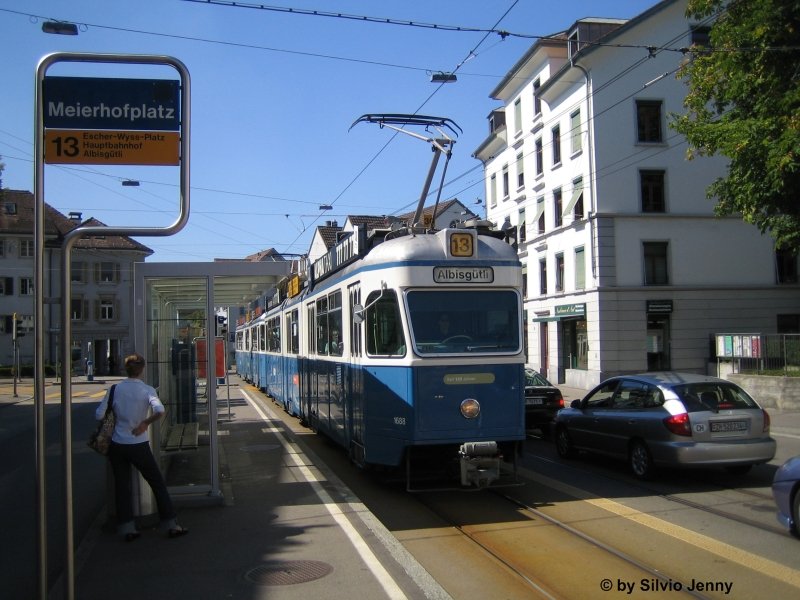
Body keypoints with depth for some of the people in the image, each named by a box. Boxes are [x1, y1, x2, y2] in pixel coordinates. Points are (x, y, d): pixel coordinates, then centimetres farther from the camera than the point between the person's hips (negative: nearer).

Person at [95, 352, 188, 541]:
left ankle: (127, 529, 14)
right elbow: (159, 411, -27)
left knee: (122, 486, 13)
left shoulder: (114, 389, -2)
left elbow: (99, 415, -5)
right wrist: (145, 423, -12)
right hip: (139, 446, -3)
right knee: (158, 484, 9)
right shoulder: (147, 390, -9)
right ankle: (171, 525, 12)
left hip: (117, 446, 3)